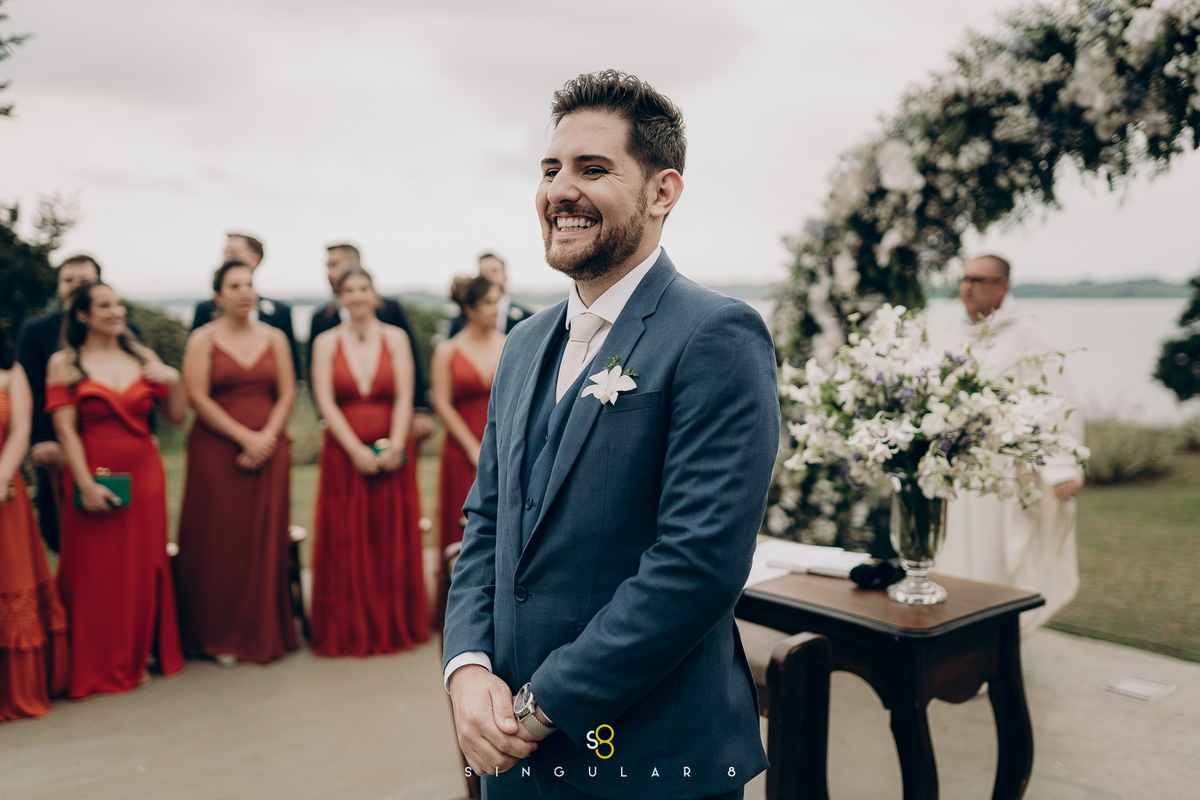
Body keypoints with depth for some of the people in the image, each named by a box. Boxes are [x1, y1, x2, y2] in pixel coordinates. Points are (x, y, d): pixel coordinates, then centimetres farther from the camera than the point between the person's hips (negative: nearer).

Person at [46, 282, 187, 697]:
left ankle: (136, 659, 25)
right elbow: (65, 430, -8)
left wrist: (174, 381, -8)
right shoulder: (64, 363, -1)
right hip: (95, 478, -3)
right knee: (96, 574, 3)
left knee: (144, 570, 9)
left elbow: (176, 417, 9)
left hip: (144, 475, 4)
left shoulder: (143, 358, 8)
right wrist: (86, 485, -15)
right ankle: (98, 669, 17)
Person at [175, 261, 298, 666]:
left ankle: (265, 633, 14)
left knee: (266, 542, 4)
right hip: (216, 451, -2)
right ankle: (222, 636, 11)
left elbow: (287, 394, 5)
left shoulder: (275, 338, 10)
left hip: (268, 450, 3)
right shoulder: (203, 339, 1)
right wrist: (245, 437, -13)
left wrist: (267, 438, -10)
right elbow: (198, 397, -7)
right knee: (220, 543, 0)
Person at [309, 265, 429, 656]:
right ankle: (350, 632, 12)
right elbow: (325, 402, -4)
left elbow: (404, 398, -2)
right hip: (343, 454, 0)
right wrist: (356, 450, -13)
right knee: (346, 543, 1)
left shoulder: (396, 338, 6)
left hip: (393, 453, 0)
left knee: (394, 539, 4)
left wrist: (395, 445, -15)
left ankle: (397, 627, 16)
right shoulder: (326, 343, 5)